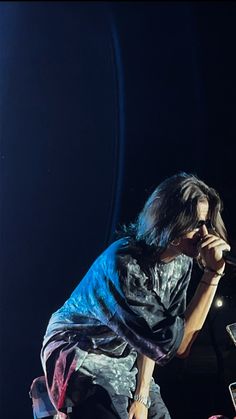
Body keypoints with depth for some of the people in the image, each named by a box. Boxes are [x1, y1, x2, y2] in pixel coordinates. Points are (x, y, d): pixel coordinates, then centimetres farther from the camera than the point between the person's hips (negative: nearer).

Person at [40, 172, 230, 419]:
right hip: (81, 356, -7)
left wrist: (142, 396, -5)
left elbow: (154, 333, 0)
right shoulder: (124, 265, -32)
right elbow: (177, 345, -34)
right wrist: (213, 274, -35)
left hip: (125, 359, 7)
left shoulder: (181, 262, -8)